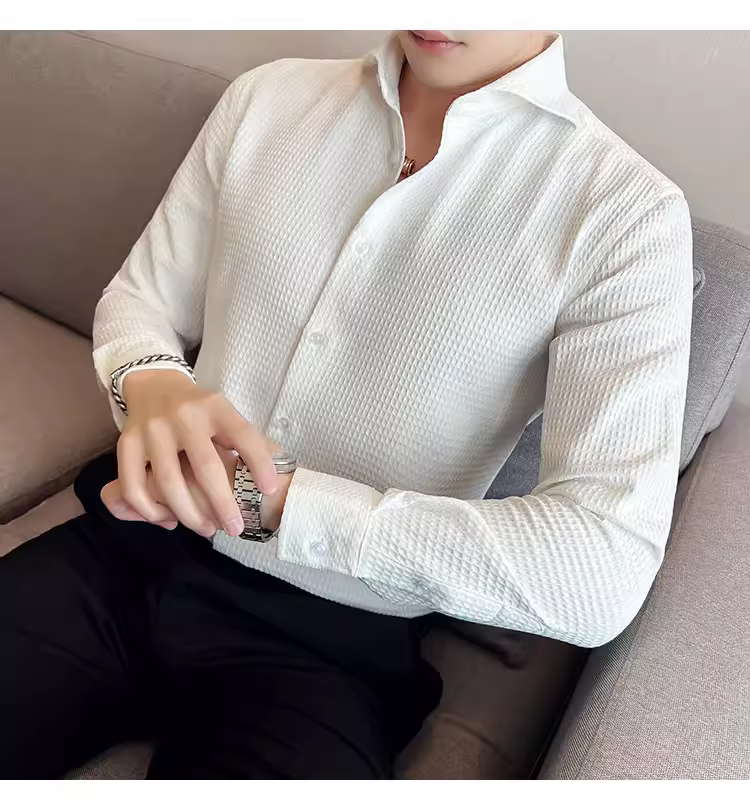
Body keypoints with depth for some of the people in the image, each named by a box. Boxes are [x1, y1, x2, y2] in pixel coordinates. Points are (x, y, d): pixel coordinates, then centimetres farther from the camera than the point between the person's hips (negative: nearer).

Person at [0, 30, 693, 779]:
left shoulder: (626, 214, -10)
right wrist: (151, 382, -14)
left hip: (327, 643, -3)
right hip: (130, 553, 4)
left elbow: (600, 576, -19)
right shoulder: (267, 100, 4)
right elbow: (138, 297, 11)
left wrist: (265, 496, -21)